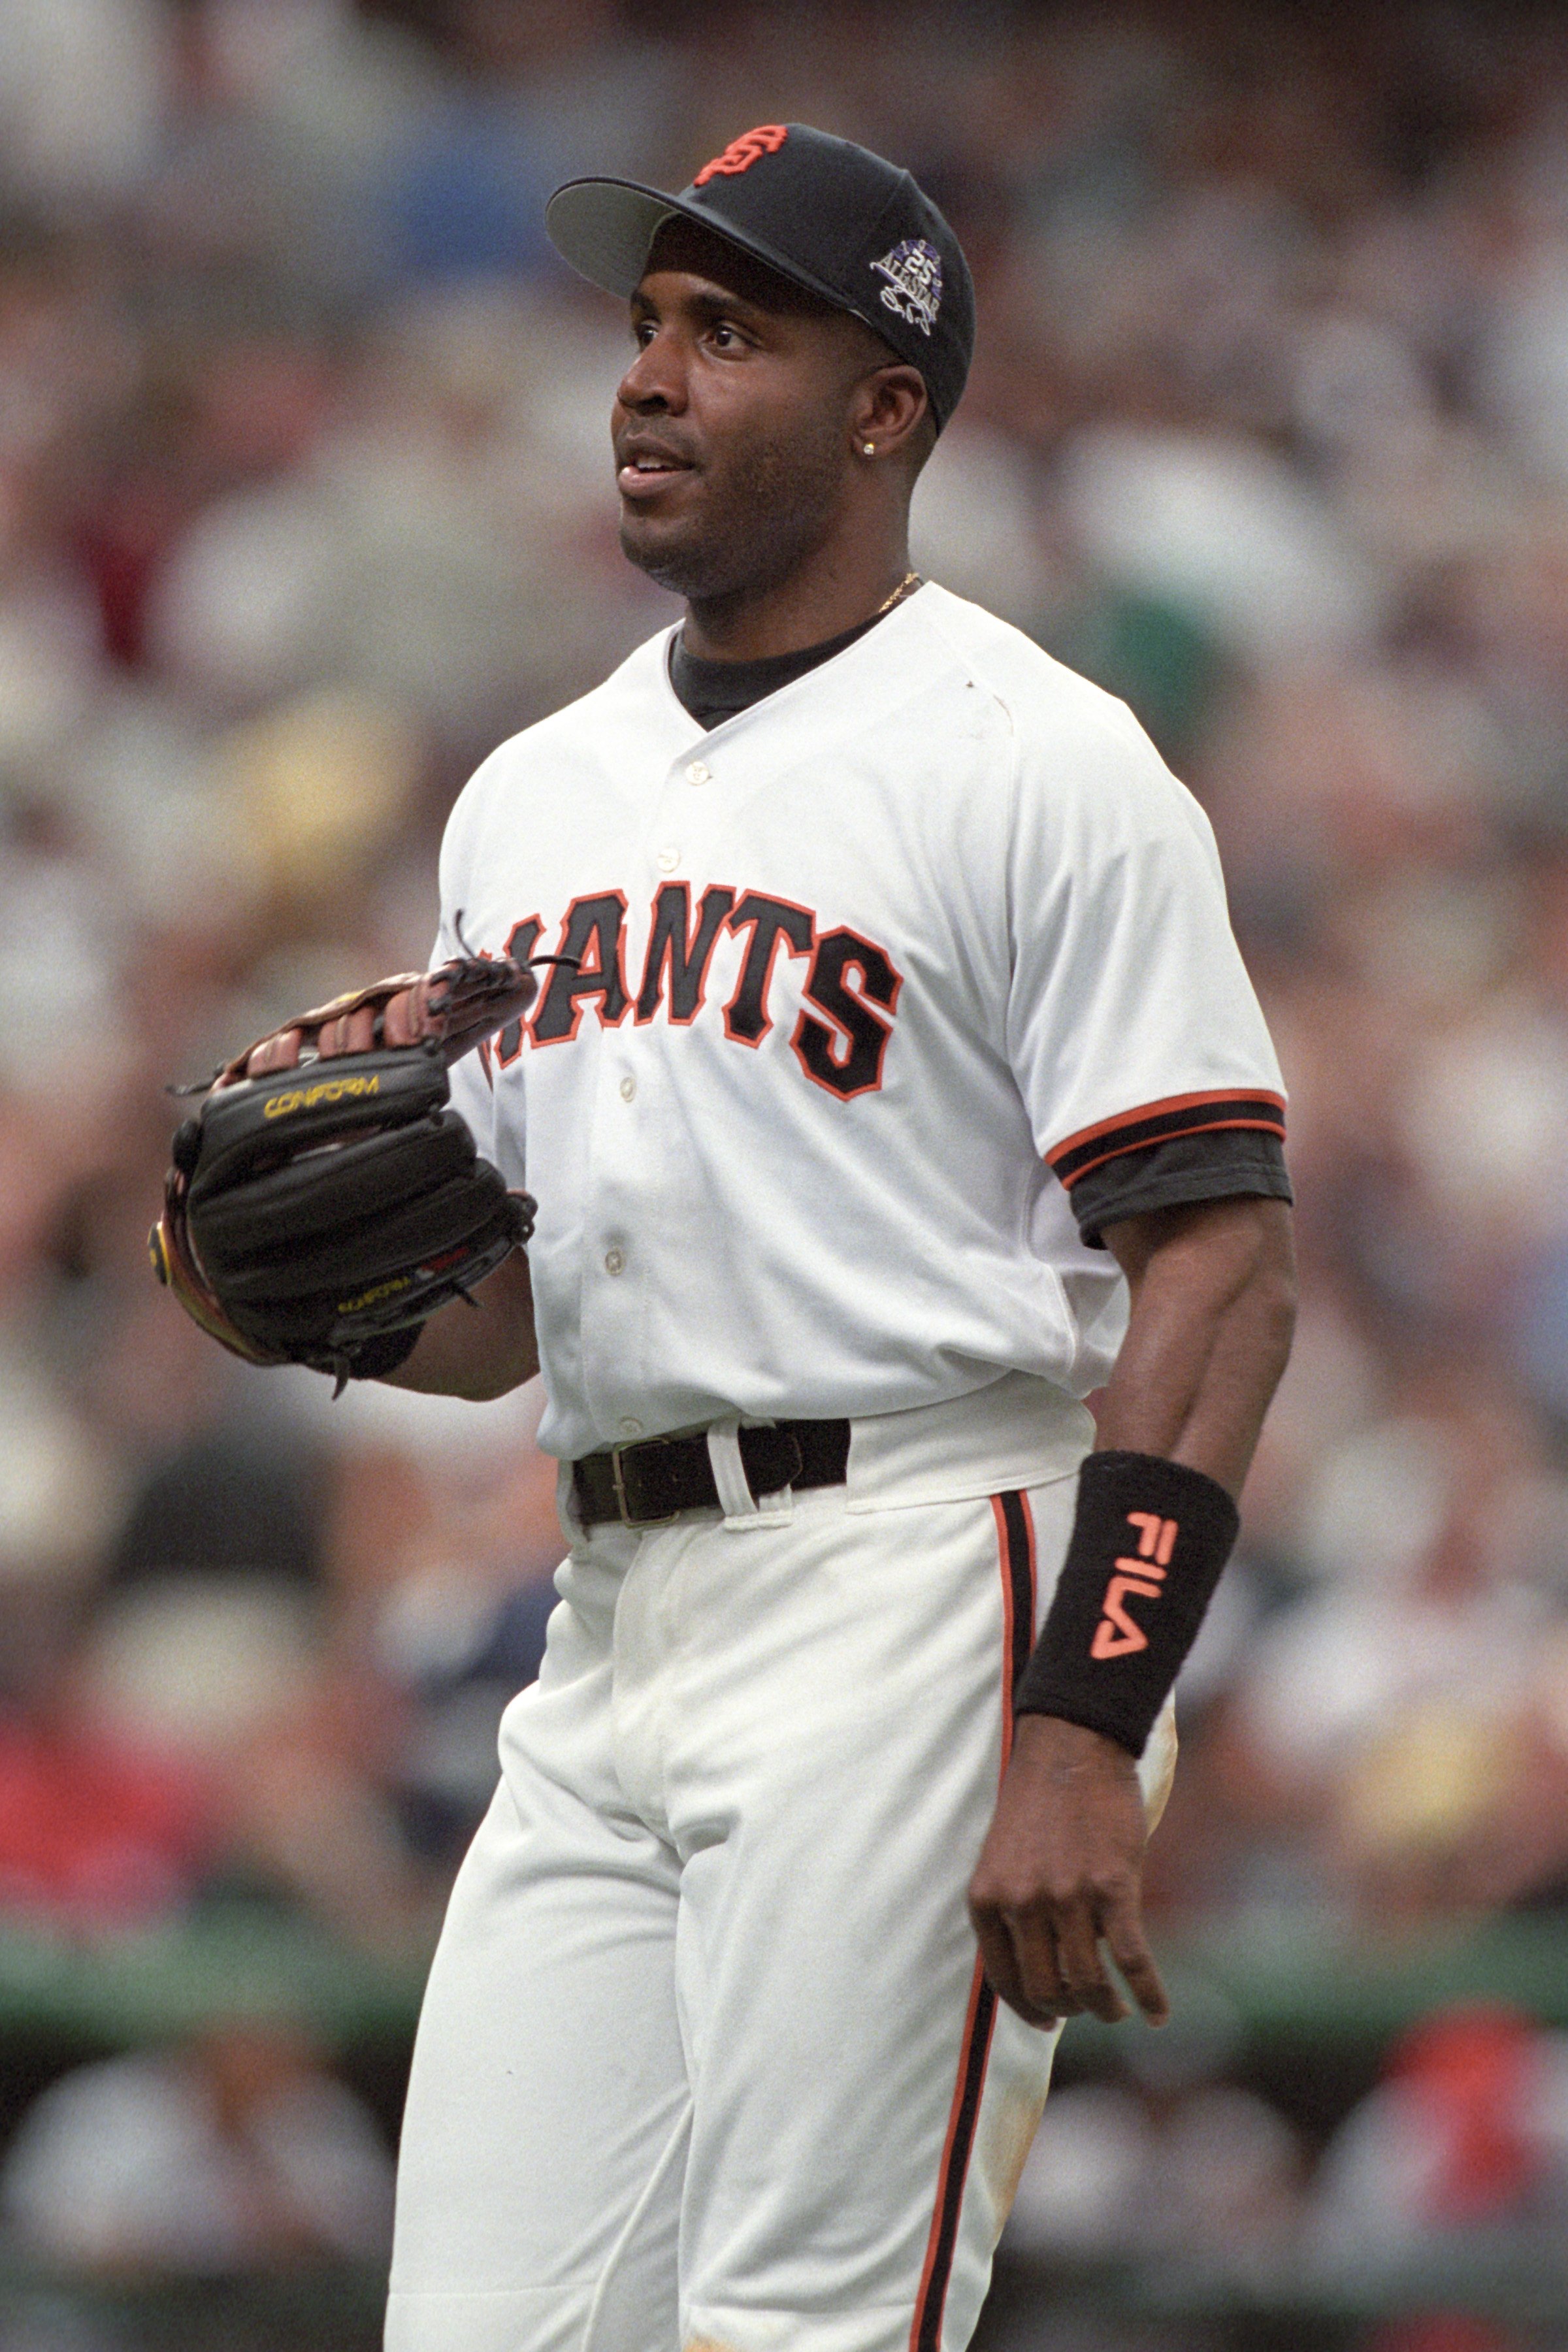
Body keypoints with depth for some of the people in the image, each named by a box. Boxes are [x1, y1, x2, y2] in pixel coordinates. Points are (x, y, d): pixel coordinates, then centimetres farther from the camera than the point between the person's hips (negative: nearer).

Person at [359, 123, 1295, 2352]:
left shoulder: (1040, 766, -5)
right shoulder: (537, 795, 19)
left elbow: (1217, 1268, -12)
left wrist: (1086, 1740, -22)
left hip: (920, 1588, -7)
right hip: (610, 1641, 7)